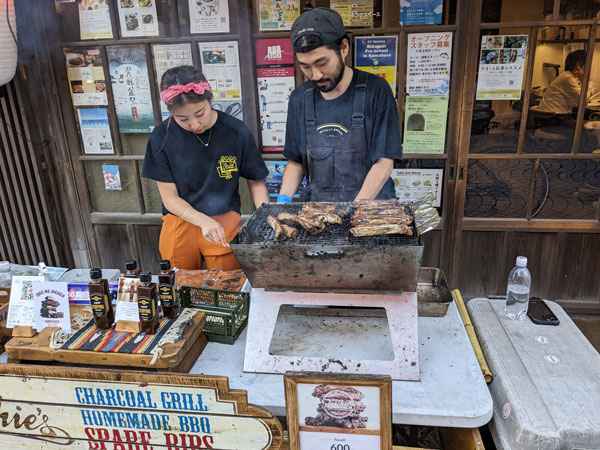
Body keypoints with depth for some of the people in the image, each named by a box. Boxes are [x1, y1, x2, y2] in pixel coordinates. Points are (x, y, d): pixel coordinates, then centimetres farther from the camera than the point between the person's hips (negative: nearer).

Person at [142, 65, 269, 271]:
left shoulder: (236, 131, -11)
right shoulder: (161, 137, -10)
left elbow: (256, 183, 0)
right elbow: (170, 197, -7)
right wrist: (203, 221, -23)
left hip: (225, 221, 0)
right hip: (180, 221, 1)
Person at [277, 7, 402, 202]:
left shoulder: (375, 90, -6)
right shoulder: (299, 99, 5)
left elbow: (384, 163, -9)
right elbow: (296, 161, 11)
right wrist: (283, 199, -5)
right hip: (316, 209, 3)